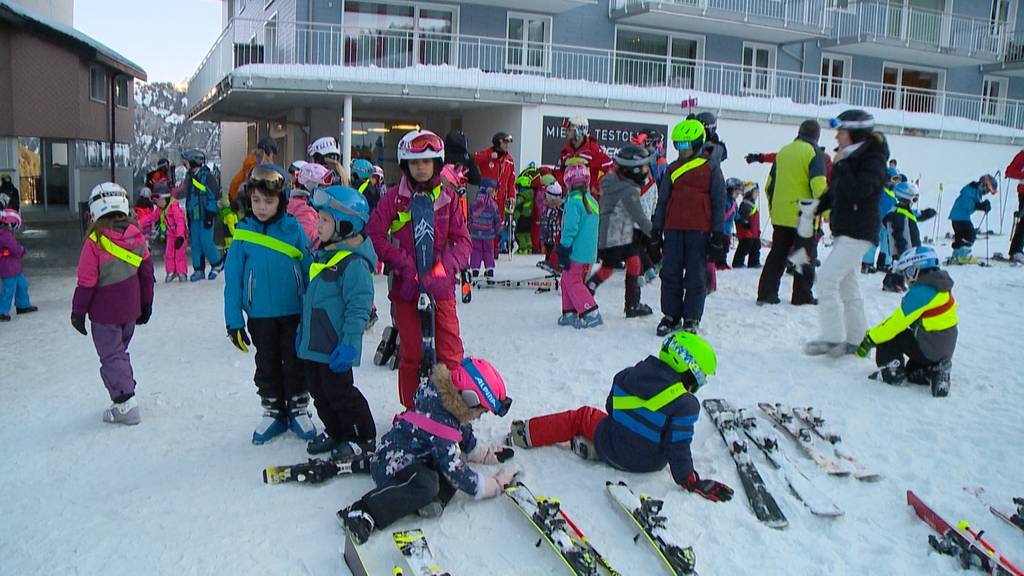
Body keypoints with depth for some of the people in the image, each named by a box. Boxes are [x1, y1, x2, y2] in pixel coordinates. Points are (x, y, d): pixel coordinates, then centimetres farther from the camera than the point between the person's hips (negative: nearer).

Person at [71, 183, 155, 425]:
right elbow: (147, 272, 6)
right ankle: (126, 394, 28)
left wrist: (78, 312, -2)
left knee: (111, 356, 3)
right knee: (120, 351, 21)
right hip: (130, 309, 6)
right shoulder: (137, 236, -3)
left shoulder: (95, 241, -19)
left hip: (104, 313, -5)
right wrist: (146, 304, 17)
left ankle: (126, 403, 0)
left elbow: (86, 282, -14)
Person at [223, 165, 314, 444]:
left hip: (293, 313, -1)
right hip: (259, 316, 1)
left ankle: (299, 409, 29)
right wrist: (233, 321, -4)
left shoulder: (293, 229, -8)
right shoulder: (243, 233, -7)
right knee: (267, 366, 15)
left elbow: (309, 271, -1)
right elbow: (233, 280, -3)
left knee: (295, 363, 12)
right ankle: (273, 412, 32)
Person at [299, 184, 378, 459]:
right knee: (319, 391, 17)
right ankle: (334, 431, 34)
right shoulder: (323, 254, 12)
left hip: (335, 348, -9)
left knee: (339, 391, 0)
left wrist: (349, 344, -24)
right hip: (314, 343, 9)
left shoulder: (353, 262, -19)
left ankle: (362, 438, 17)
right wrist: (303, 331, 24)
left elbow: (359, 307, -22)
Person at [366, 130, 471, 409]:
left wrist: (445, 266, -14)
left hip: (441, 288, 1)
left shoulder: (448, 197, 4)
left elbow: (462, 240, 2)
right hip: (405, 287, -1)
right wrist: (403, 263, -13)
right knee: (411, 353, 8)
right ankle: (411, 410, 23)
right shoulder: (394, 197, 0)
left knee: (450, 352, 2)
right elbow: (374, 235, -4)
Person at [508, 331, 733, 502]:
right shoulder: (685, 405, -20)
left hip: (614, 452, 2)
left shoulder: (627, 376, -6)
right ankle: (593, 447, 1)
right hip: (649, 463, -2)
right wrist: (691, 482, -11)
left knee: (581, 417, 22)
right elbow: (678, 447, -21)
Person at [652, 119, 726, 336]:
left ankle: (692, 319, 11)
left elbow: (719, 202, 2)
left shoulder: (711, 168, 2)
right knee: (670, 273, 5)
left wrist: (717, 234, -3)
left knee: (696, 276, 2)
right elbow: (662, 200, 15)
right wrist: (657, 229, 9)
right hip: (673, 228, 4)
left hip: (699, 230, -3)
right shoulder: (672, 169, 12)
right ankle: (671, 315, 16)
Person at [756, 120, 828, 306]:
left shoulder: (783, 151, 13)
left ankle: (766, 293, 8)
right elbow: (818, 186, -17)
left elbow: (770, 184, 16)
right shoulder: (814, 152, -7)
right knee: (806, 256, 5)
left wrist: (772, 210, 24)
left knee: (777, 254, 12)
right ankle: (802, 296, 8)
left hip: (780, 215, 6)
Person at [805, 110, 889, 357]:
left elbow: (857, 192, -28)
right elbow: (834, 193, 20)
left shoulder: (873, 160, -14)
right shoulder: (850, 157, 13)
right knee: (847, 284, 13)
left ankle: (833, 338, -11)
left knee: (827, 278, -15)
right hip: (844, 230, 10)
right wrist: (814, 209, 8)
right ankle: (855, 339, 22)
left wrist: (842, 165, -20)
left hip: (858, 232, -10)